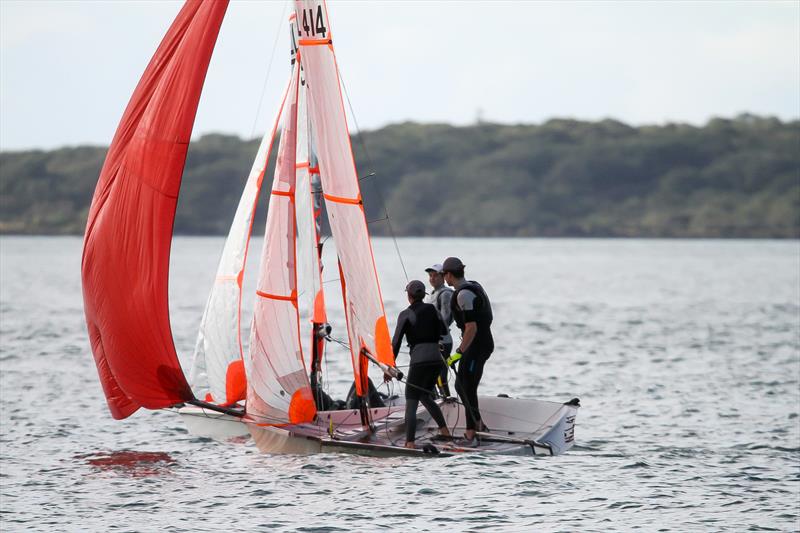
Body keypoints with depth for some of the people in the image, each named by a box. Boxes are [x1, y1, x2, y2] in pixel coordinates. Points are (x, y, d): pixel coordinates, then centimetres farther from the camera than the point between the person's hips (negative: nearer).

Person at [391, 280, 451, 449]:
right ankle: (445, 431, 21)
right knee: (425, 396, 26)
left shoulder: (405, 314, -2)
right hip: (436, 357, 6)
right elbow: (442, 331, 13)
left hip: (419, 360, -6)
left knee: (411, 403, -4)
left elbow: (396, 341, -4)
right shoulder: (431, 309, 11)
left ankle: (410, 443, -16)